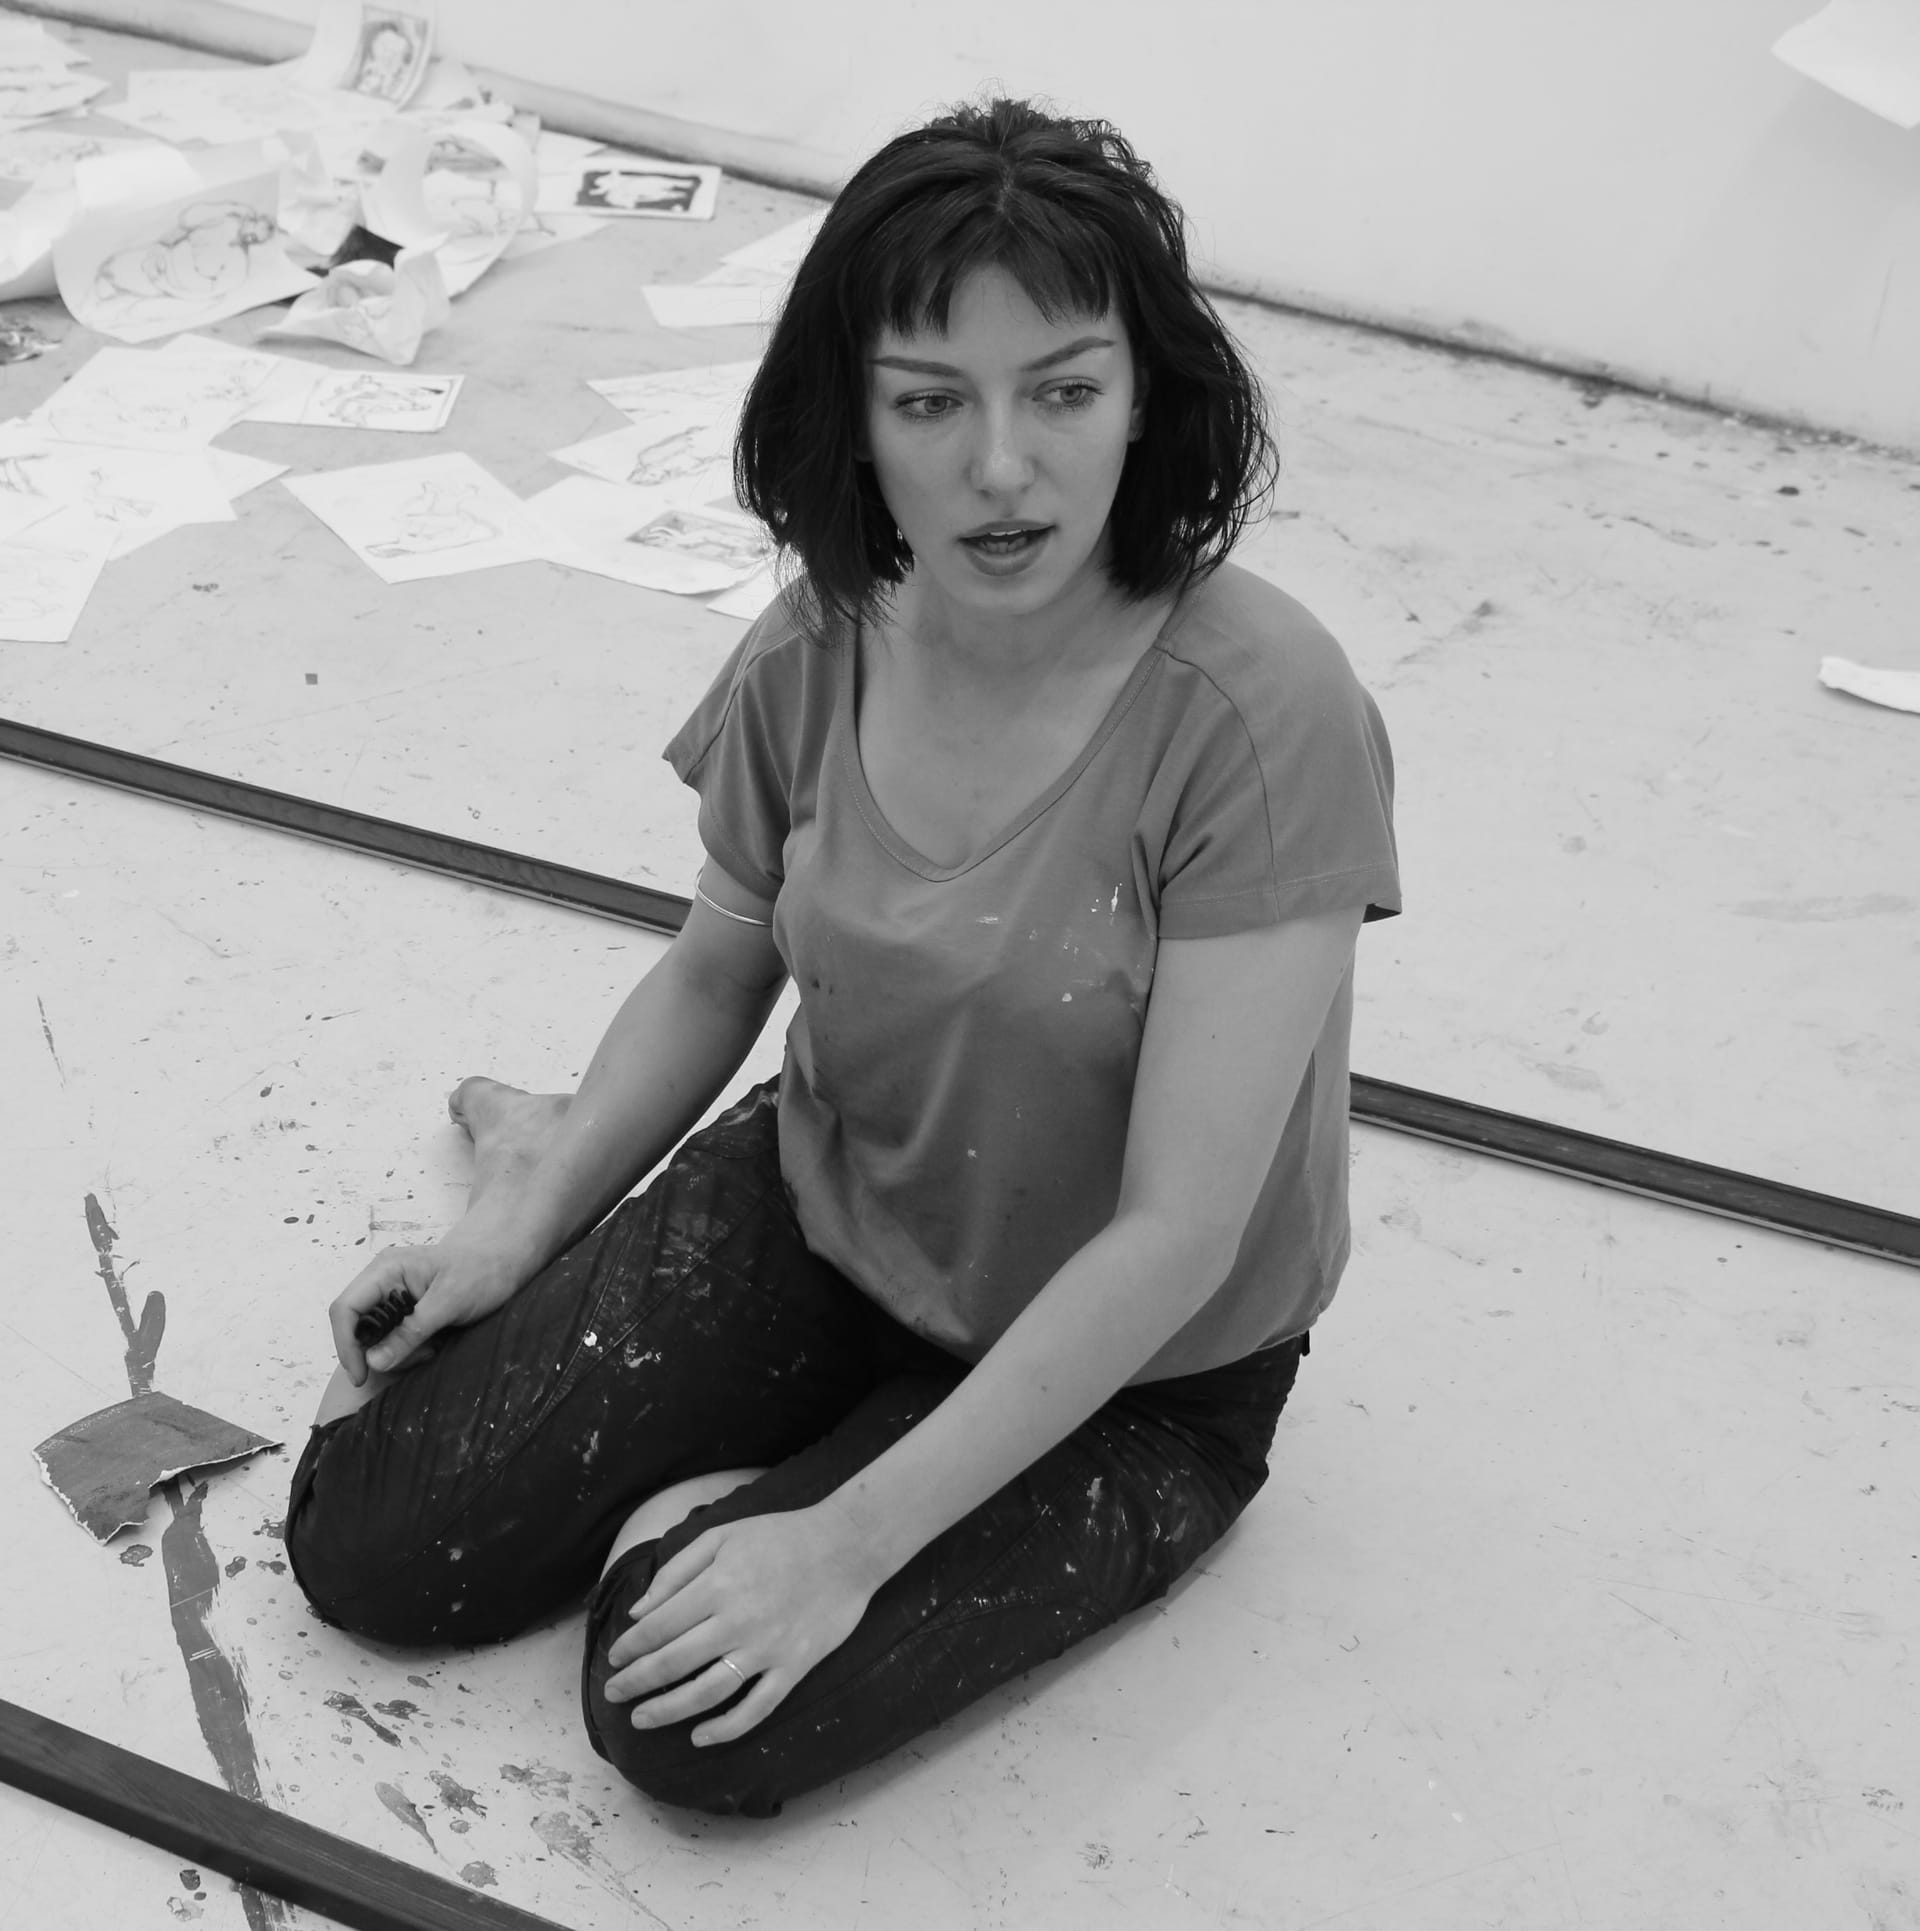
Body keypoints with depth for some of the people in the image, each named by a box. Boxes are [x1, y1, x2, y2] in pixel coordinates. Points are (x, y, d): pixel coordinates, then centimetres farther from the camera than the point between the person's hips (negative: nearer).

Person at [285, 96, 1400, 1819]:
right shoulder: (816, 655, -13)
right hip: (826, 1210, 4)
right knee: (368, 1545, -2)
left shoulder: (1264, 719, -30)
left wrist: (852, 1540, -24)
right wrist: (532, 1221, -3)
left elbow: (1175, 1237, -27)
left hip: (1139, 1367, -4)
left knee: (687, 1713, -19)